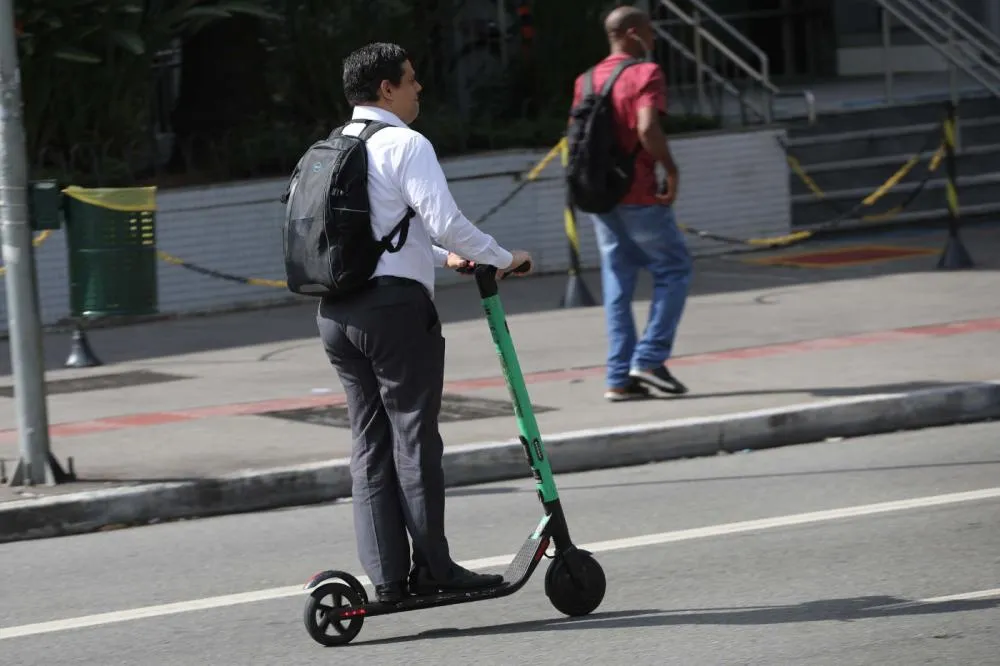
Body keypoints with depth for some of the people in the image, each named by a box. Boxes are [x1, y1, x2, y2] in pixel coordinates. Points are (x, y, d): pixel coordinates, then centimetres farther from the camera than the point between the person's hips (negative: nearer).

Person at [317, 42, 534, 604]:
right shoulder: (405, 145, -9)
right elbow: (445, 220, -17)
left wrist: (444, 258, 26)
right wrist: (504, 259, -5)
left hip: (336, 311, 8)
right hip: (396, 305, -8)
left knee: (370, 441, 9)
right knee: (413, 436, -3)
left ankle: (387, 575, 6)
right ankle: (432, 569, -1)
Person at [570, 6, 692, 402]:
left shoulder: (586, 80, 12)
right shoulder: (645, 74, -10)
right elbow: (647, 128, -24)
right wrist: (671, 171, -14)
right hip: (640, 195, -7)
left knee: (617, 285, 9)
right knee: (674, 269, 6)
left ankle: (619, 377, 5)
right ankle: (649, 358, -4)